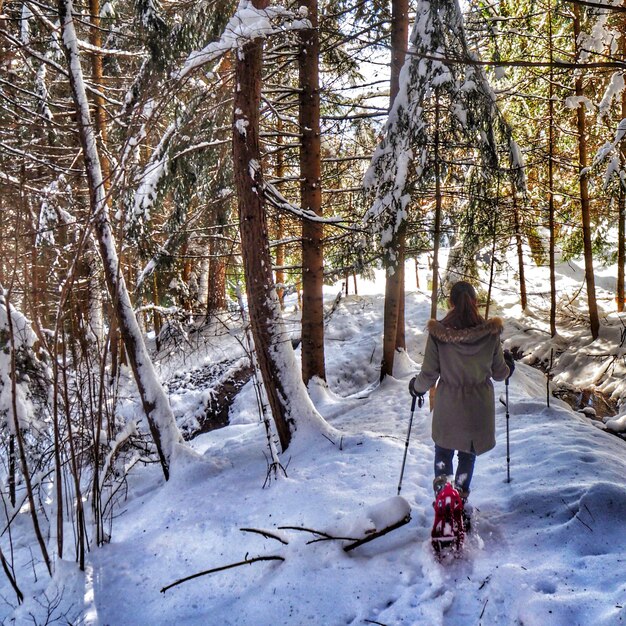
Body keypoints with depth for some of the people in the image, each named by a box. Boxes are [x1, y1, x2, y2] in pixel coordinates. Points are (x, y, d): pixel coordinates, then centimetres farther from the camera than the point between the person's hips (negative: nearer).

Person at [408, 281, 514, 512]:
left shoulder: (437, 333, -17)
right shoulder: (490, 332, -13)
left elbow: (429, 374, -11)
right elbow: (499, 372, -2)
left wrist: (417, 387, 11)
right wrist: (508, 364, 22)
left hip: (447, 404, -1)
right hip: (478, 406, 1)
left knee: (443, 447, 23)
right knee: (468, 452, 21)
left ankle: (442, 480, 4)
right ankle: (461, 494, 26)